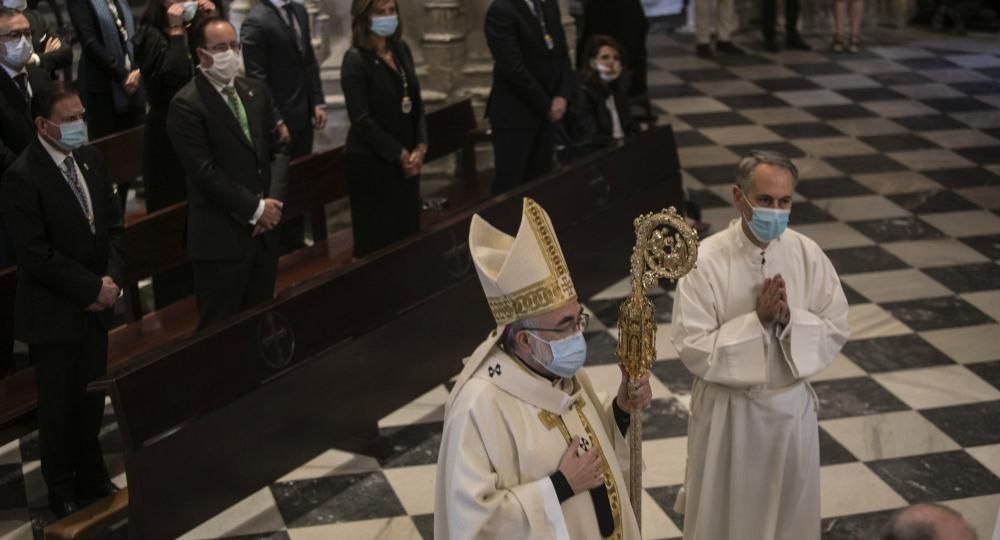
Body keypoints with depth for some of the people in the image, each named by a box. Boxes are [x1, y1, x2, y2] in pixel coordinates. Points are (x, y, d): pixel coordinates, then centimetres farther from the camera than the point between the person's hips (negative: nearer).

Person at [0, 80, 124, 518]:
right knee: (58, 409, 11)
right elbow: (36, 254, -21)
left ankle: (93, 480, 35)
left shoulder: (90, 159, 3)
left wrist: (112, 278, -7)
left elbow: (113, 224, 8)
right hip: (53, 314, -6)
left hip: (95, 307, 6)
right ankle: (64, 495, 29)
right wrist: (91, 289, -17)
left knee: (91, 403, 16)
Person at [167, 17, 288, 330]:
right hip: (221, 237, -6)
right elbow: (205, 172, -17)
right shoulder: (186, 104, -12)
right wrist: (255, 209, -13)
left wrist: (272, 201, -5)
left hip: (264, 230, 7)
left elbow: (277, 151, 11)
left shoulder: (256, 91, 10)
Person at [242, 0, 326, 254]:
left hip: (303, 116, 7)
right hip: (280, 119, -7)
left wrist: (318, 102, 6)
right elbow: (256, 79, -17)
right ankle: (280, 247, 18)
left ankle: (296, 242, 27)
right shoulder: (256, 22, -16)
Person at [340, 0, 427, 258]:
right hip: (372, 162, -6)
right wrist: (400, 154, -14)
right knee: (378, 237, 2)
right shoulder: (355, 60, -14)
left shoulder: (402, 49, 7)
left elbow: (416, 103, 10)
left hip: (407, 159, 7)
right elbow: (362, 120, -18)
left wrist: (420, 147, -4)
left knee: (408, 230, 11)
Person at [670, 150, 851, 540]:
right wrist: (757, 321, -26)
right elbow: (692, 348, -20)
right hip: (727, 411, -3)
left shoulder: (808, 255, -8)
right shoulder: (706, 260, -18)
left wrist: (789, 319, -21)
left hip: (790, 406, 3)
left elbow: (837, 329, -3)